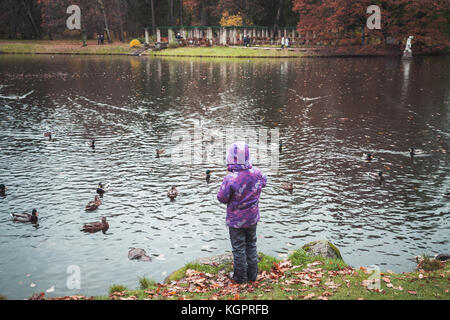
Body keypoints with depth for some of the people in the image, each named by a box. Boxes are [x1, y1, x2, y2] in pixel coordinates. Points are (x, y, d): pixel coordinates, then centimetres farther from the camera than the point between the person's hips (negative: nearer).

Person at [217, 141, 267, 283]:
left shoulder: (230, 178, -28)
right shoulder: (256, 173, -12)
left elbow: (222, 198, -17)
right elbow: (263, 182, 10)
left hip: (236, 220, -4)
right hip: (252, 218, 5)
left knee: (238, 248, 11)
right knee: (251, 245, 21)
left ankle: (240, 276, 25)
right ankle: (252, 274, 32)